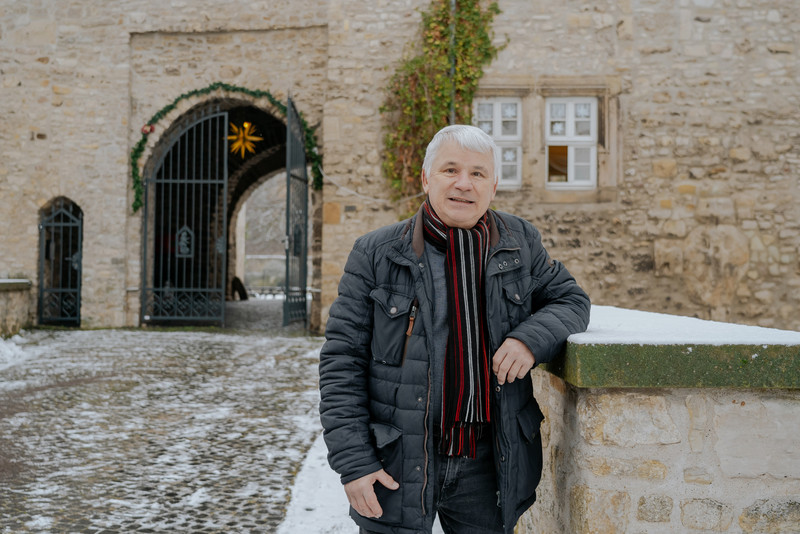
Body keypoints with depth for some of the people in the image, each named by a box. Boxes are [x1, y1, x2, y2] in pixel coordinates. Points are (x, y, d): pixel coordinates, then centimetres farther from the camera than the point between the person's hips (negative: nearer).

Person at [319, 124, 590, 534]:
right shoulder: (376, 254, -4)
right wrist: (353, 461, -11)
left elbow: (570, 299, 14)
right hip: (397, 466, -2)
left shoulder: (521, 243, 5)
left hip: (488, 465, 3)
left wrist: (532, 338, -10)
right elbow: (342, 358, -5)